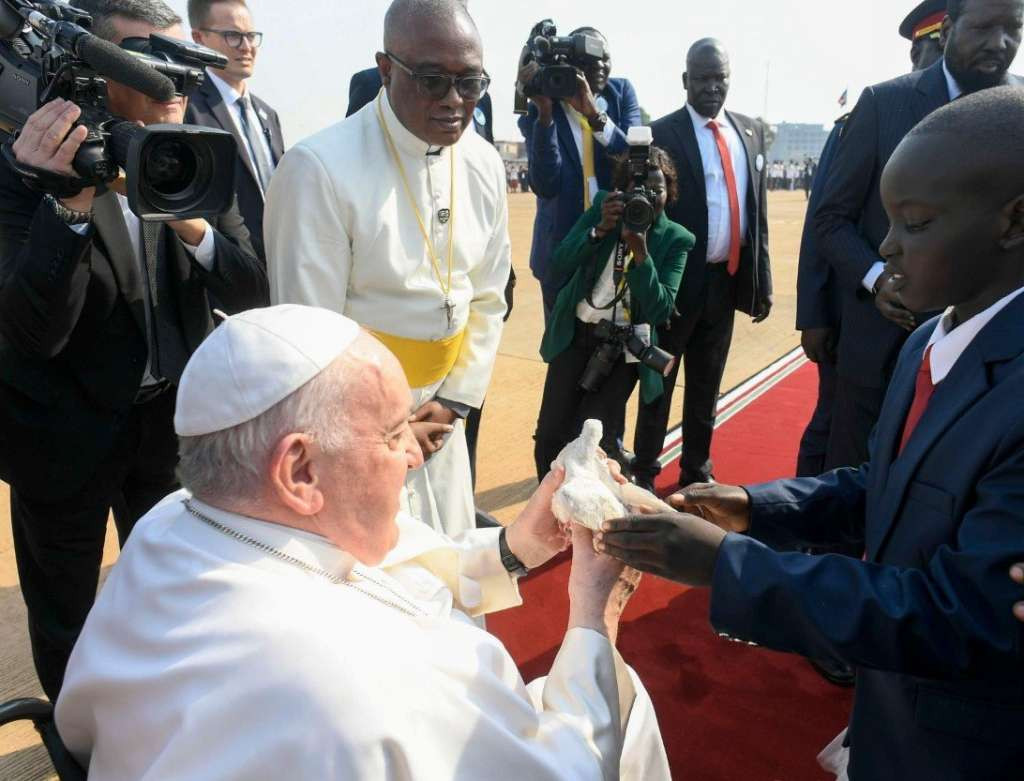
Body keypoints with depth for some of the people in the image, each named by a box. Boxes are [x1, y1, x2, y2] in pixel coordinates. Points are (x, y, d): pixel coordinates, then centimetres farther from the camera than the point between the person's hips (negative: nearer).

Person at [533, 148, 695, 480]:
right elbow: (560, 262, -7)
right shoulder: (604, 207, 1)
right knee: (549, 436, 1)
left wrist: (640, 254, -25)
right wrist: (601, 229, -21)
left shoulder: (677, 239, -4)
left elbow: (661, 309, -14)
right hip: (575, 334, 2)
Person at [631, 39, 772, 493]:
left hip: (728, 280, 5)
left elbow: (758, 211, 11)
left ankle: (697, 472, 32)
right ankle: (644, 474, 22)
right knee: (659, 382, 8)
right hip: (678, 281, -5)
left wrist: (762, 280, 8)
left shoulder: (751, 131, 9)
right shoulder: (661, 135, -7)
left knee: (707, 386, 16)